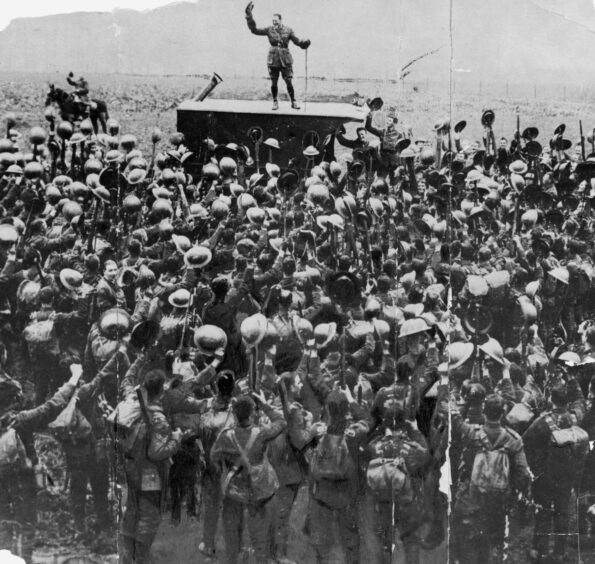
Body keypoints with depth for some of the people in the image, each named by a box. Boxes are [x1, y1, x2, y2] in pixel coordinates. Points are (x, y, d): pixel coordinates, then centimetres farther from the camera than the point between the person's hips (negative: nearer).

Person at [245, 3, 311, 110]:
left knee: (289, 82, -3)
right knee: (274, 82, 2)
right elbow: (254, 30, -1)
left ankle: (293, 102, 8)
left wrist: (304, 42, -20)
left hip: (285, 60, -1)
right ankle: (275, 102, 16)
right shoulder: (269, 30, 1)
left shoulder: (288, 30, 1)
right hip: (273, 60, 1)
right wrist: (249, 17, -8)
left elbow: (296, 41, 1)